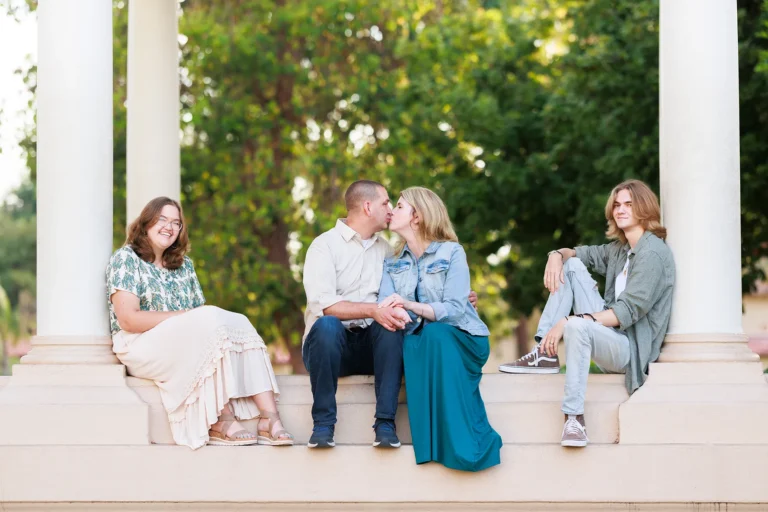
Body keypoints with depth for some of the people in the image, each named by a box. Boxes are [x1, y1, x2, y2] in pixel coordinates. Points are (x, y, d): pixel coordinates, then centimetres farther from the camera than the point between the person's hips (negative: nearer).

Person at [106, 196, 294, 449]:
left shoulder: (184, 265, 22)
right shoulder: (125, 259, 1)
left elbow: (201, 311, 15)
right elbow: (128, 319, -12)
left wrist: (203, 316, -10)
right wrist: (184, 316, -16)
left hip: (189, 344, 6)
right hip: (140, 347, -6)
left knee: (239, 323, -21)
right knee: (211, 323, -31)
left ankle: (269, 416, -37)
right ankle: (222, 419, -36)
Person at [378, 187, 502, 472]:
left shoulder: (452, 252, -1)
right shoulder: (393, 263, 14)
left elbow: (455, 309, -13)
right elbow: (385, 306, -4)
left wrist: (411, 305, -29)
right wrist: (391, 313, -30)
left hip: (459, 338, -3)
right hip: (418, 343, 3)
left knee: (435, 335, -38)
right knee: (411, 347, -35)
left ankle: (463, 443, -41)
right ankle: (439, 441, -37)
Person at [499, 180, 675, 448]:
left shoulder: (653, 253, -12)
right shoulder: (619, 250, 15)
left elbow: (628, 312, -21)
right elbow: (580, 253, 26)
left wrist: (569, 321, -26)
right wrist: (557, 255, -1)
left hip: (632, 348, -9)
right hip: (609, 330, 9)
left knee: (577, 327, -39)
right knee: (572, 265, 5)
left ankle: (574, 418, -34)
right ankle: (545, 353, -7)